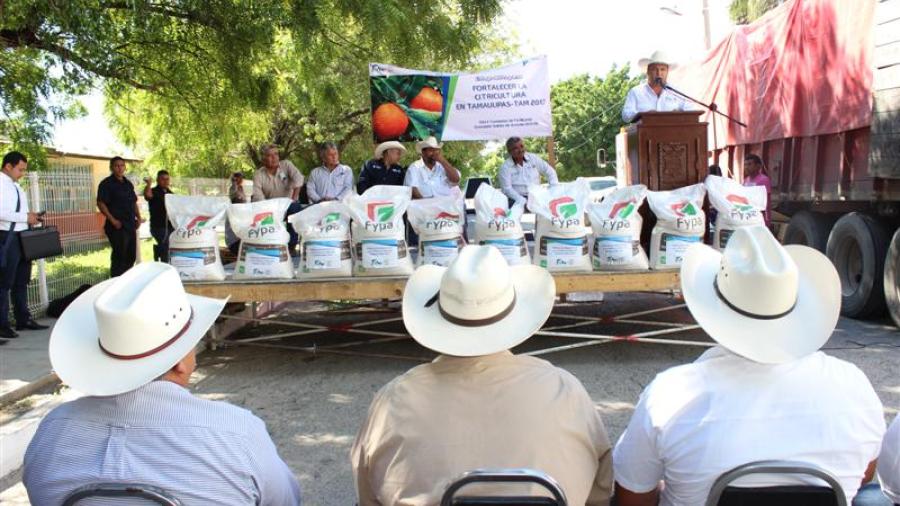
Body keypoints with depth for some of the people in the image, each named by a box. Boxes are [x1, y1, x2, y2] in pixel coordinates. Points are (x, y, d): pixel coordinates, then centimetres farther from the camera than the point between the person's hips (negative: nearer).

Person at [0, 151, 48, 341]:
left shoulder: (15, 186, 15)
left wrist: (30, 217, 5)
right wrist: (25, 217, -19)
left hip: (21, 238, 9)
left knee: (21, 281, 15)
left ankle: (23, 319, 24)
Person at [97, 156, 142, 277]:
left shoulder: (128, 184, 16)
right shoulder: (107, 183, -6)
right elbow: (100, 203, -13)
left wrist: (138, 217, 11)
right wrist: (112, 220, -19)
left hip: (130, 225, 8)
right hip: (117, 226, -8)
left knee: (131, 256, 13)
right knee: (119, 256, -7)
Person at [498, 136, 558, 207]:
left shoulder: (533, 158, 9)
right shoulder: (505, 167, -2)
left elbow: (550, 172, 13)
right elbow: (507, 189, -10)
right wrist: (524, 201, -21)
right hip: (517, 200, -3)